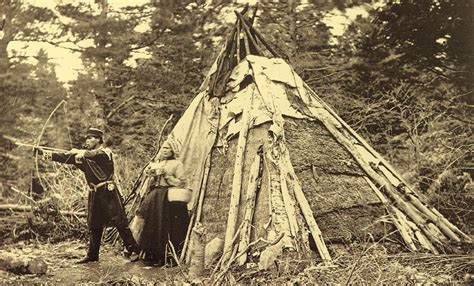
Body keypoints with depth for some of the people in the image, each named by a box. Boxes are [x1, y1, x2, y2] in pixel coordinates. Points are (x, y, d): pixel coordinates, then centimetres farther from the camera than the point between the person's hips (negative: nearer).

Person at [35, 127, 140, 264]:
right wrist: (44, 153, -1)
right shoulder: (84, 156, 13)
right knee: (94, 225, 11)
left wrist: (78, 151, -20)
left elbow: (91, 154, -27)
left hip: (108, 193, -7)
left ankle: (134, 250, -1)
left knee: (119, 222, -7)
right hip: (94, 195, 7)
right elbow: (66, 158, 6)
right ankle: (92, 255, 19)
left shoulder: (105, 153, -5)